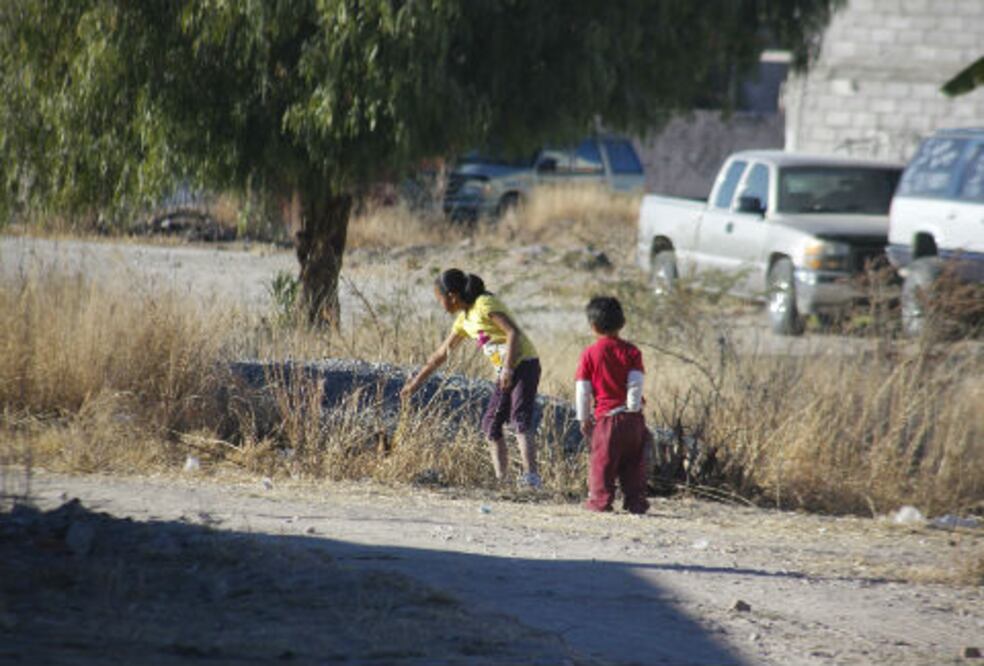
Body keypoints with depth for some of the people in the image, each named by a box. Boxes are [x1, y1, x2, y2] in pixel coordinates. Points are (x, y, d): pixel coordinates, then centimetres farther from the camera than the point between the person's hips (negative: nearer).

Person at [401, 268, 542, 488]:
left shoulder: (485, 304, -11)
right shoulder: (464, 320, 16)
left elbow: (513, 332, -21)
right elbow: (441, 353, 25)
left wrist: (508, 368, -28)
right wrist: (416, 381, 29)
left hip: (523, 363, -10)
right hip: (506, 372, 10)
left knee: (520, 420, -21)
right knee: (491, 423, 7)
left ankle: (531, 476, -30)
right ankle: (501, 478, 5)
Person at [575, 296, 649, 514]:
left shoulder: (589, 355, -2)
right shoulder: (631, 352, 0)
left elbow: (582, 391, -1)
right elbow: (635, 384, -6)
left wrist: (584, 419, 8)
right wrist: (632, 408, 2)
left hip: (607, 418, -2)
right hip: (633, 418, 2)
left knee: (603, 462, 5)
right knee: (634, 463, 10)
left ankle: (601, 499, 2)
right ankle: (636, 501, 9)